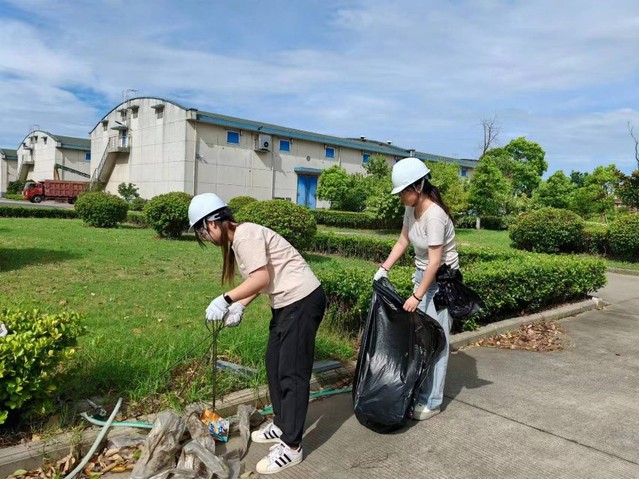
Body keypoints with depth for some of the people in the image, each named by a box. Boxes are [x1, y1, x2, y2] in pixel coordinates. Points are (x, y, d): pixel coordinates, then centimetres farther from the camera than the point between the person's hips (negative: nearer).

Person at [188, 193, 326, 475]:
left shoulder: (246, 233, -16)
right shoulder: (236, 240, 14)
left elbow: (262, 278, -24)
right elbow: (260, 280, 9)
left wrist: (226, 299, -25)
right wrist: (240, 306, -3)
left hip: (302, 301, -11)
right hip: (287, 302, 11)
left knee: (292, 372, -4)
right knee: (275, 365, 18)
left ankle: (291, 447, 7)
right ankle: (282, 425, 34)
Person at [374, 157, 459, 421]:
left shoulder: (434, 215, -26)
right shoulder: (411, 209, -1)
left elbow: (435, 261, -25)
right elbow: (402, 242, 10)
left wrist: (417, 296, -22)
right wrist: (384, 269, 2)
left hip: (442, 280, -8)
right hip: (423, 275, 8)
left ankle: (432, 402, 8)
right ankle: (418, 391, 23)